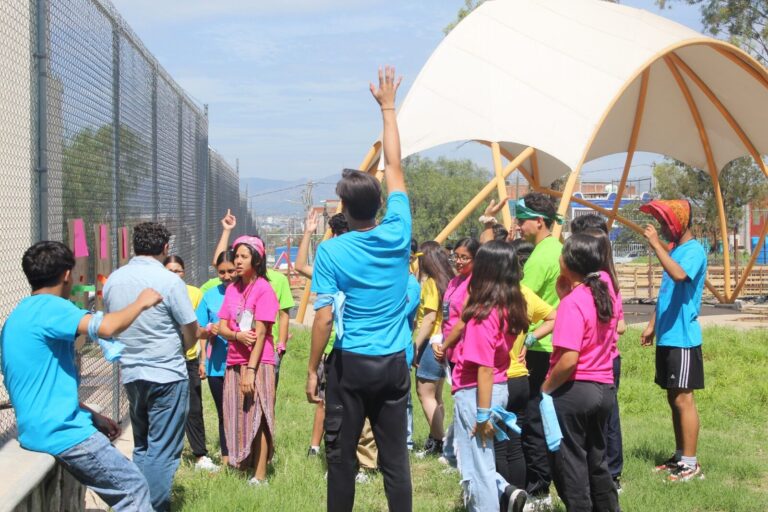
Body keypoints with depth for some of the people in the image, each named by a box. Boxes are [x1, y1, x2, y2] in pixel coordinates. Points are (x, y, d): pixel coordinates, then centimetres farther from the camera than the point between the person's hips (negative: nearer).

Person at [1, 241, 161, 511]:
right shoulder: (49, 307, -15)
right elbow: (107, 327, -32)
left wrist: (93, 417, 18)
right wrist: (141, 303, -13)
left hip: (41, 429, 10)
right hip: (63, 432, -10)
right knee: (133, 488, 0)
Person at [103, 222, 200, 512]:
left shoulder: (112, 280, 2)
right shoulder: (169, 281, -14)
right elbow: (192, 333, -8)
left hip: (131, 375, 6)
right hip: (167, 376, -6)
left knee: (141, 447, 19)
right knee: (162, 451, 1)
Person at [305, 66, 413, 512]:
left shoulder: (332, 252, -10)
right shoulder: (398, 234, -3)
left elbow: (324, 318, -12)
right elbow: (395, 168, 9)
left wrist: (312, 370, -1)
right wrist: (388, 108, 17)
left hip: (350, 364, -3)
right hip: (394, 363, 3)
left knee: (341, 454, 7)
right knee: (395, 456, 7)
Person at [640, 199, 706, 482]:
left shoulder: (694, 251, -13)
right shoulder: (674, 250, 15)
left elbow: (678, 275, -34)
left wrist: (656, 244, -28)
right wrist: (652, 325, 18)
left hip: (683, 338, -9)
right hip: (667, 337, 9)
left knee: (682, 398, -6)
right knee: (674, 398, 13)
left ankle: (690, 463, -1)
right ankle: (680, 456, 21)